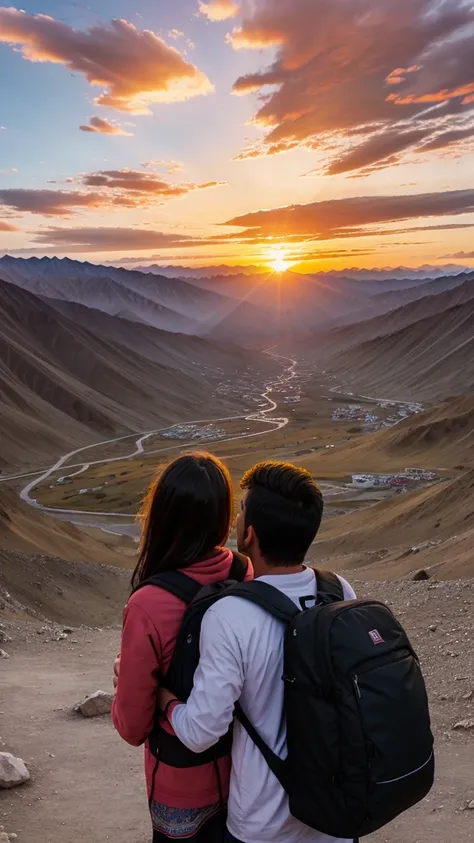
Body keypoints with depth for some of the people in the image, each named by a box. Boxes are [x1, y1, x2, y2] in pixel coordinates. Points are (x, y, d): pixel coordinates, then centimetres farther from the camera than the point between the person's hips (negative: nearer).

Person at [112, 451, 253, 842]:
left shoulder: (149, 607, -31)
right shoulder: (249, 578, -18)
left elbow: (133, 725, -18)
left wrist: (124, 675, 1)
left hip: (185, 784, -3)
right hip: (244, 766, 3)